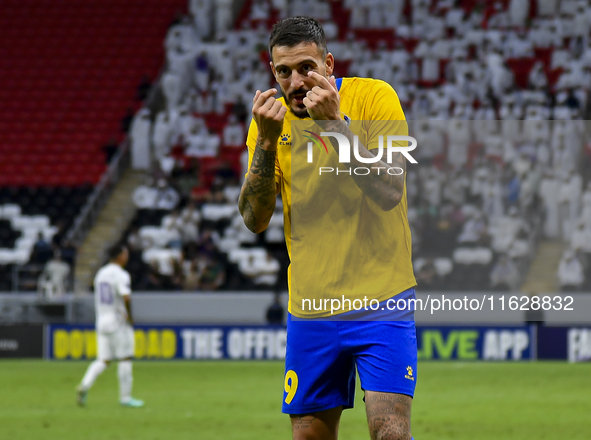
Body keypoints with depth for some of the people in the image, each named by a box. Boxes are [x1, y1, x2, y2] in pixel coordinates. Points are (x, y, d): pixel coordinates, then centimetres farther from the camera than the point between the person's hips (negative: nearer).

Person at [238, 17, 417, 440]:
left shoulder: (373, 96, -7)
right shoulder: (271, 118, 4)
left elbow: (389, 192, -19)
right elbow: (255, 219, -5)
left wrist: (335, 124, -25)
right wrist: (267, 141, -18)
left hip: (380, 296, -4)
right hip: (310, 307, 4)